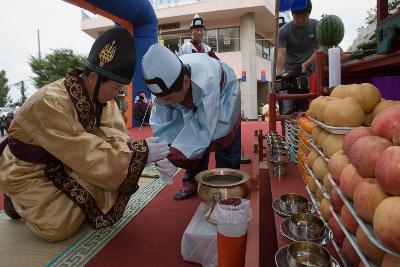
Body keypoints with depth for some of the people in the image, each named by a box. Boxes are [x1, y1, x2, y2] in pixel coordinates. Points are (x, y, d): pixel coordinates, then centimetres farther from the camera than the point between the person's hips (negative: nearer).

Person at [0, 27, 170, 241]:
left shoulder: (98, 94, -10)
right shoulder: (51, 103, -34)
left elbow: (112, 134, -17)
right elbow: (88, 154, -36)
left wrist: (147, 153, -32)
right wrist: (141, 152, -36)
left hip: (62, 164, 6)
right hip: (26, 171, -6)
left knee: (105, 196, -6)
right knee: (63, 225, -16)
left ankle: (65, 199, 17)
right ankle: (20, 200, 10)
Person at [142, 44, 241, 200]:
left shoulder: (207, 82, -47)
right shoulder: (164, 85, -31)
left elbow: (206, 127, -43)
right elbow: (162, 123, -24)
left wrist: (175, 157, -51)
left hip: (223, 93, -3)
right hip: (193, 102, 4)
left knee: (224, 139, -7)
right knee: (193, 141, -3)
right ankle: (192, 182, 14)